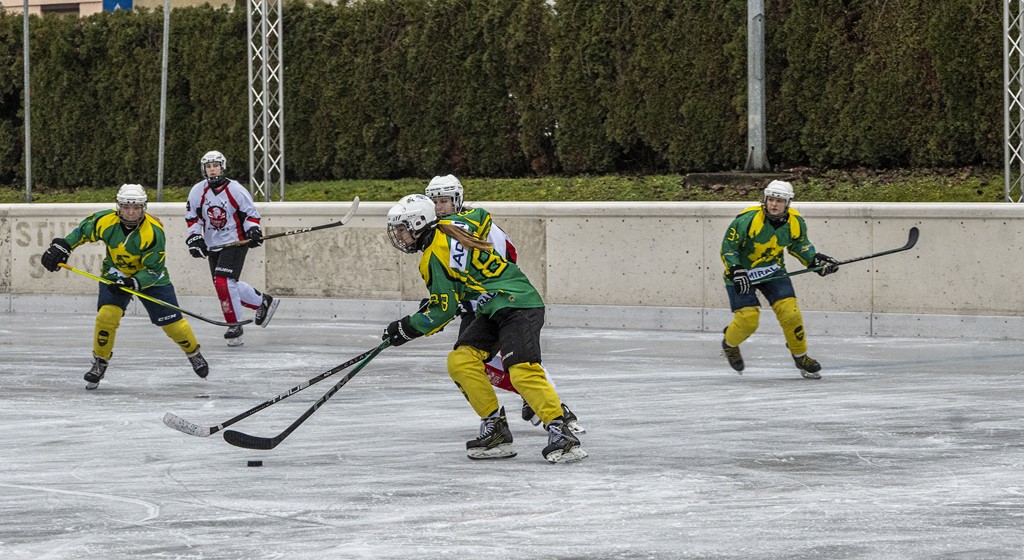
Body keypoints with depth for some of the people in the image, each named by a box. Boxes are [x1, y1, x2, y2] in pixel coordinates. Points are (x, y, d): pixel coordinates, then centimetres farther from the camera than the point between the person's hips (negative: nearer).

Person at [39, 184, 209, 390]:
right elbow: (83, 230, -1)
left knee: (172, 322, 0)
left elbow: (153, 270, -27)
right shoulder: (106, 222, -23)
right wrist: (61, 247, -10)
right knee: (107, 314, -20)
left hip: (150, 277, -2)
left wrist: (133, 284, -40)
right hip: (115, 274, 2)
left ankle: (194, 353, 29)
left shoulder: (154, 231, -30)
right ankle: (100, 362, -2)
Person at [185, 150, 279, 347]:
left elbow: (251, 213, -4)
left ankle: (234, 325, -7)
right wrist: (195, 238, -3)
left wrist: (253, 230, -20)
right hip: (213, 245, 6)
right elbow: (192, 218, 8)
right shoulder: (198, 191, -2)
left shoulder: (235, 190, -13)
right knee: (226, 285, 9)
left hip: (235, 243, -6)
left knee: (224, 282, -20)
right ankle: (263, 302, 30)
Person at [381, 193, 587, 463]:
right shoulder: (448, 228, 11)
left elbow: (444, 310, -12)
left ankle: (560, 431, -30)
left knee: (522, 369, -26)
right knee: (460, 362, -2)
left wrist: (408, 328, 3)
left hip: (519, 305, -10)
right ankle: (496, 430, -2)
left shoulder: (435, 257, -14)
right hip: (494, 310, 10)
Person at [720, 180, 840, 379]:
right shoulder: (747, 220, -26)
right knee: (748, 319, -12)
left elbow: (799, 244, 10)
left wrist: (816, 260, -5)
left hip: (773, 270, 4)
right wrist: (736, 272, -29)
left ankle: (801, 358, 9)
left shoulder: (795, 222, -10)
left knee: (790, 313, -9)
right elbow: (728, 247, -19)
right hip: (741, 272, -4)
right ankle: (729, 344, 22)